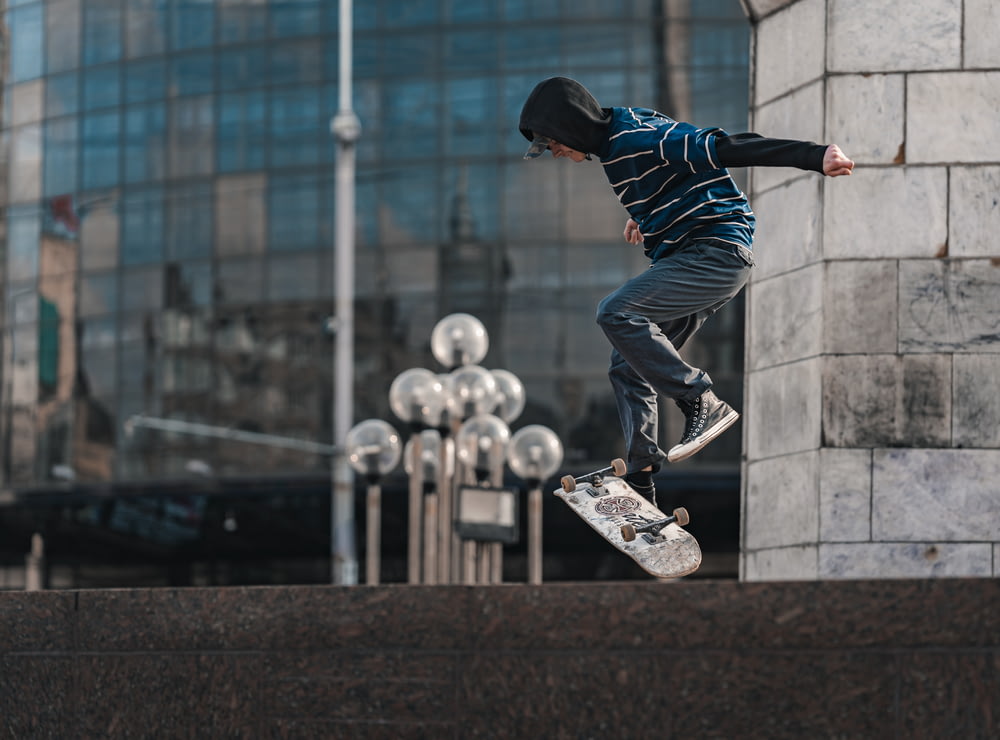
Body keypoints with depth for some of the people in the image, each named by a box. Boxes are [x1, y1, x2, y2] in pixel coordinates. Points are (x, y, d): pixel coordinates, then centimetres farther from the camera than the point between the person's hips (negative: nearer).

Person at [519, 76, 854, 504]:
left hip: (717, 252, -10)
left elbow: (722, 149, -25)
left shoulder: (635, 142, -18)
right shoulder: (616, 141, 13)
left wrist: (813, 157, -30)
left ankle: (703, 404, -20)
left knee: (616, 314, -25)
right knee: (628, 366, 7)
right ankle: (638, 486, 8)